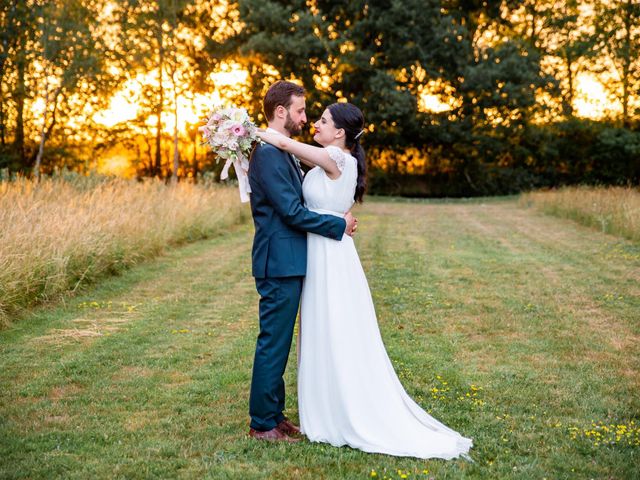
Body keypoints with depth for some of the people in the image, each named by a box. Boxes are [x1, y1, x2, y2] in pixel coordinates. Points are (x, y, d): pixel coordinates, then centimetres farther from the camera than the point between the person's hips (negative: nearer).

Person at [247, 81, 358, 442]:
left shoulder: (280, 152, 17)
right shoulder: (268, 154, -16)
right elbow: (292, 211, -20)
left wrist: (338, 219, 8)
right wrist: (339, 225, -11)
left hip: (287, 264, 10)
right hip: (280, 264, -10)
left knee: (278, 343, 15)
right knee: (273, 343, -2)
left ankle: (273, 414, 25)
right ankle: (263, 424, 8)